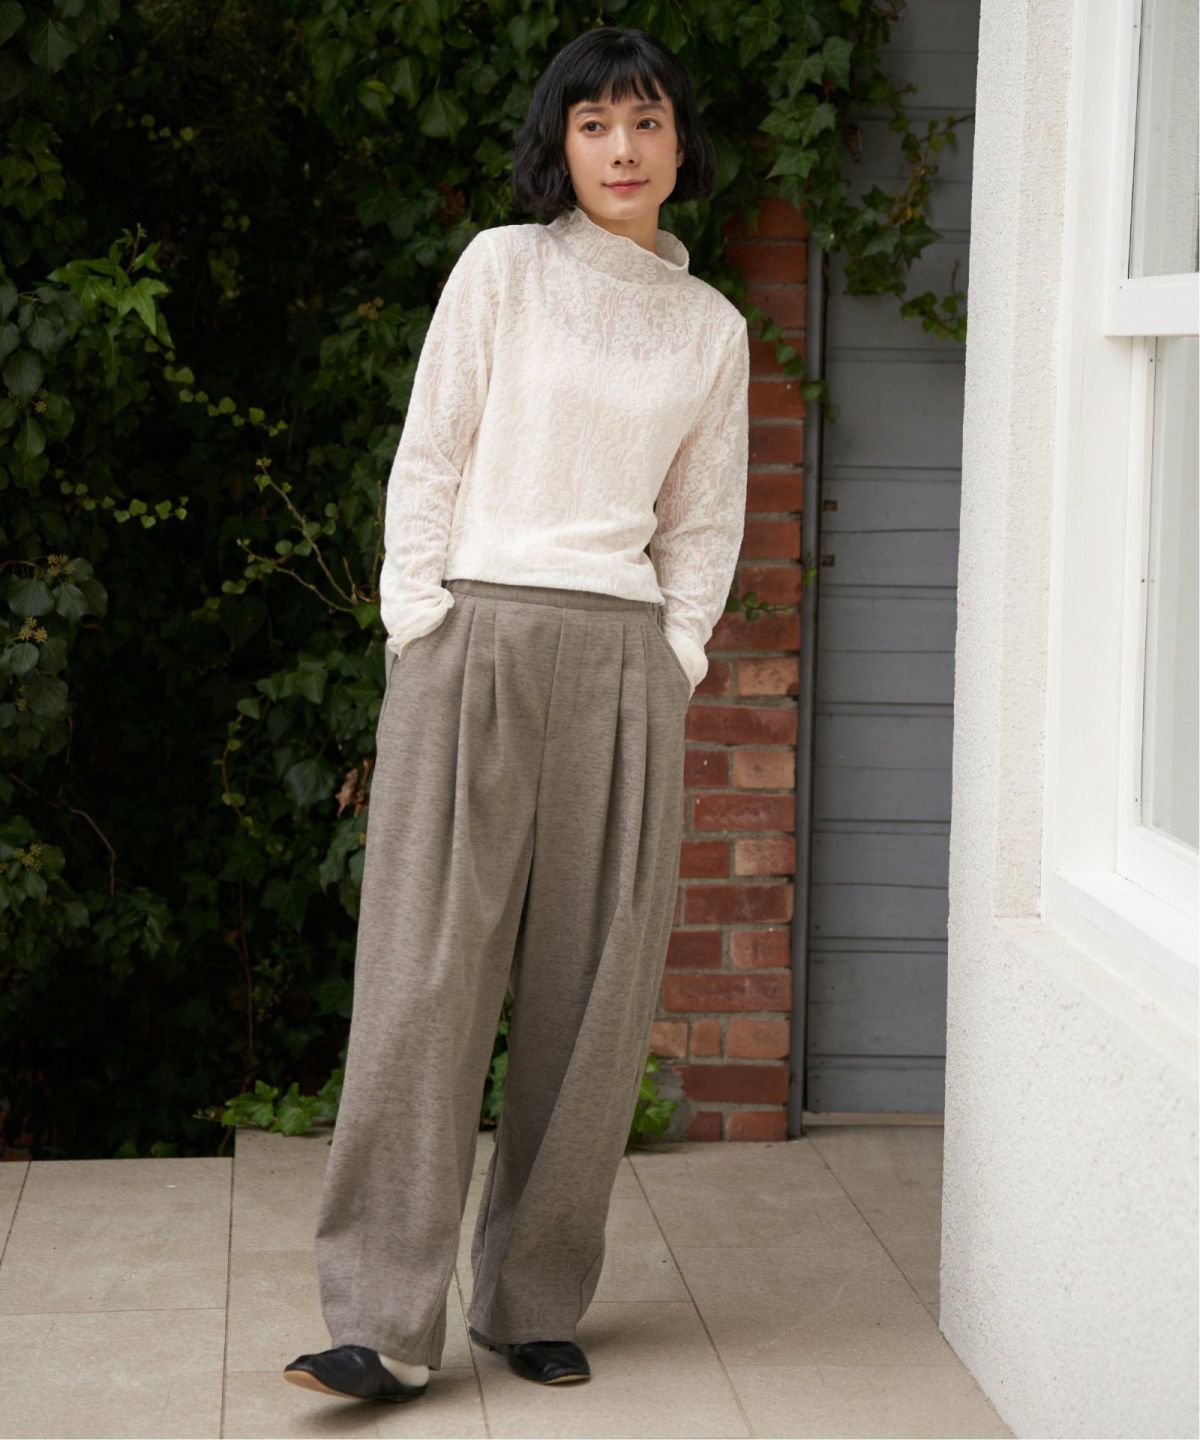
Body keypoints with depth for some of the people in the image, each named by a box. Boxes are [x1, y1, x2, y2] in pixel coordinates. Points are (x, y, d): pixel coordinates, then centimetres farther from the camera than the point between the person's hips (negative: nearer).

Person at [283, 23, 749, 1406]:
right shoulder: (500, 269, 5)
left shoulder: (713, 327, 13)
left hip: (624, 662, 3)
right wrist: (420, 627, -5)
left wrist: (676, 654, 6)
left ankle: (535, 1302, 13)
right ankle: (384, 1320, -7)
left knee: (595, 984, 2)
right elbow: (427, 458, 2)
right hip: (474, 637, -3)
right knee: (427, 968, -8)